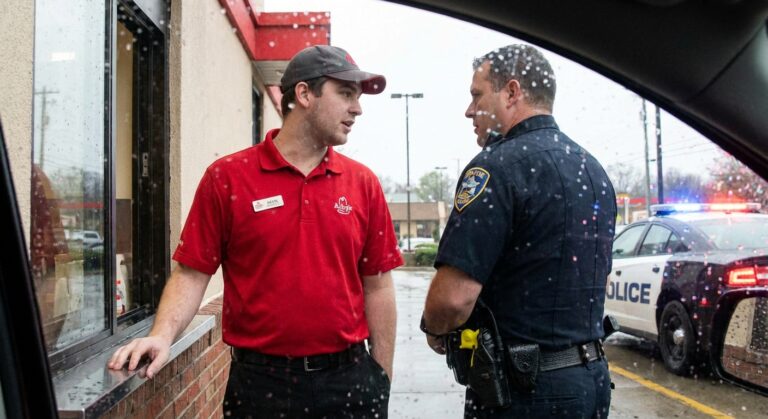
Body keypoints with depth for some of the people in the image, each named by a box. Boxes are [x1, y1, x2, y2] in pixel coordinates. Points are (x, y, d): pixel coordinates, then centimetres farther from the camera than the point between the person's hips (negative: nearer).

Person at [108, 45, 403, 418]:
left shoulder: (363, 183, 3)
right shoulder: (227, 178, -3)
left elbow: (377, 286, 4)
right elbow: (192, 273, -2)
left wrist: (383, 381, 4)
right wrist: (162, 336, -18)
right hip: (260, 381, -1)